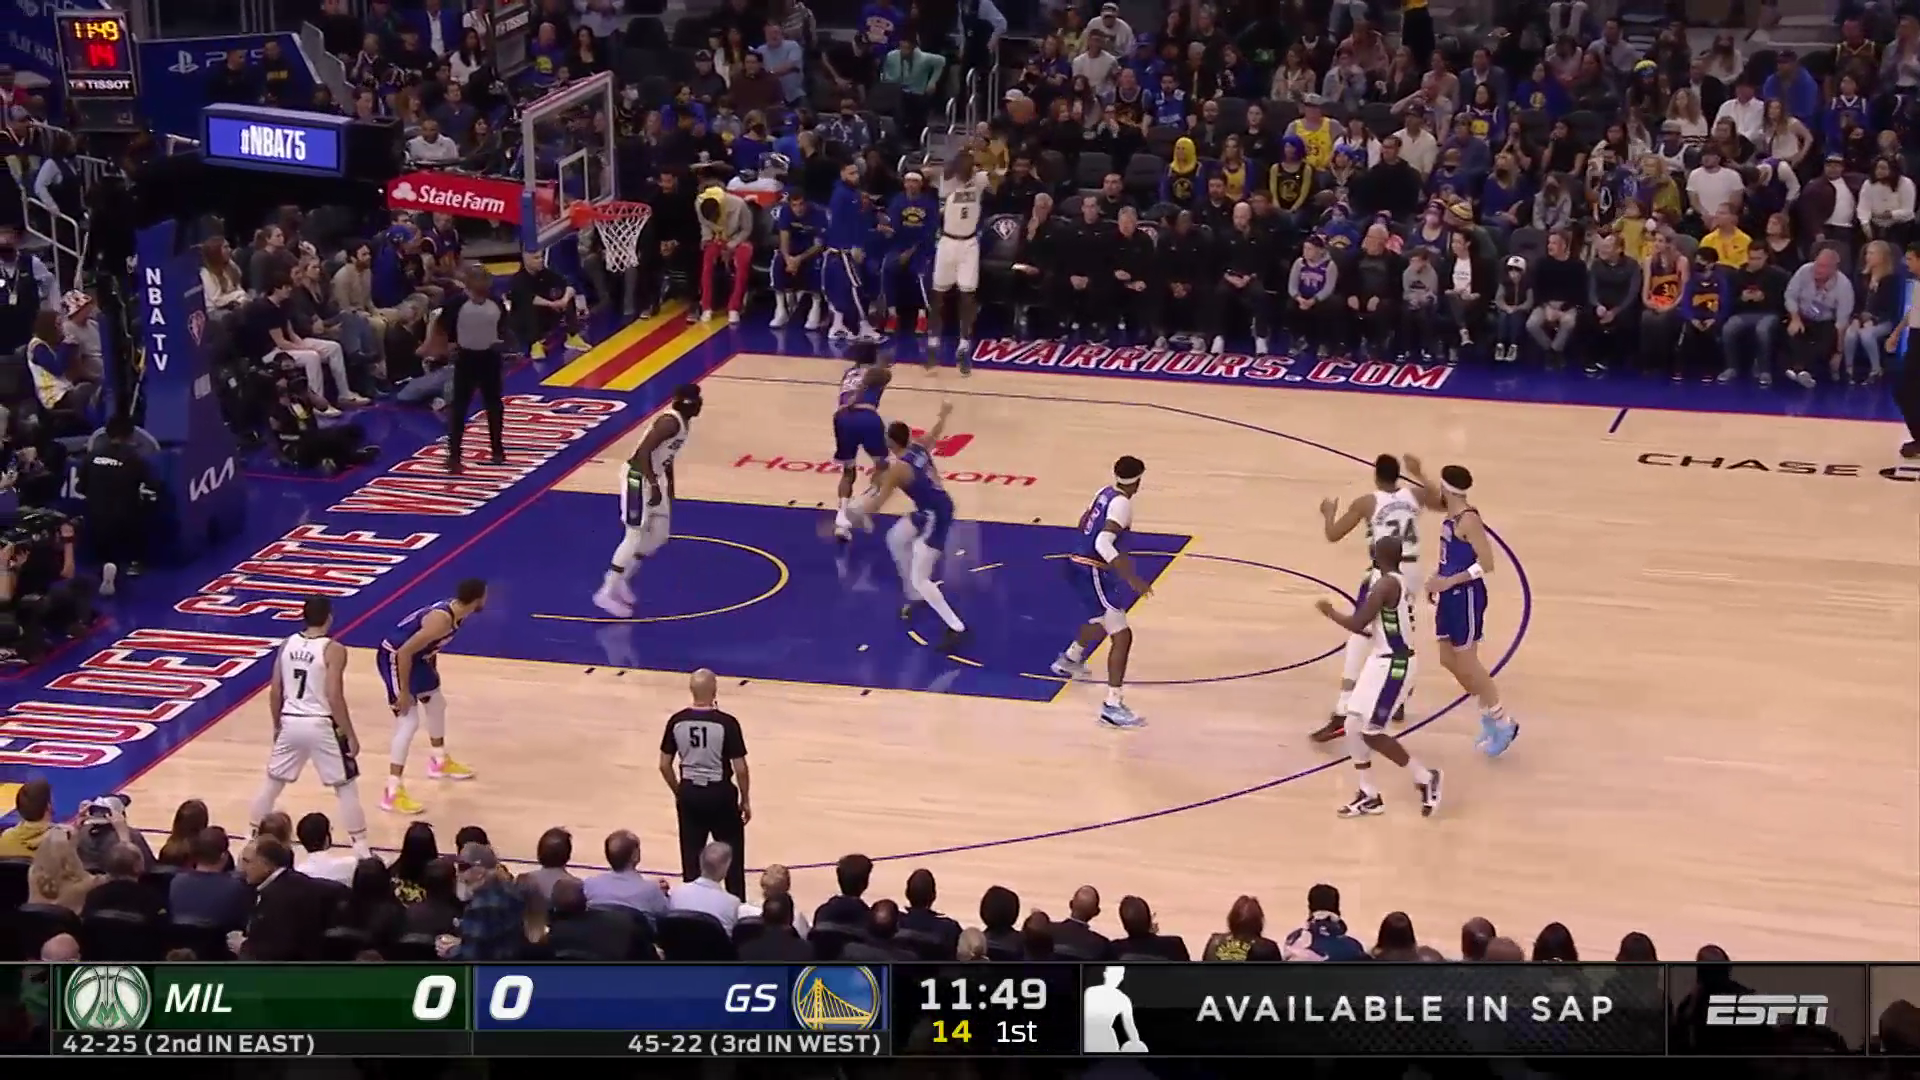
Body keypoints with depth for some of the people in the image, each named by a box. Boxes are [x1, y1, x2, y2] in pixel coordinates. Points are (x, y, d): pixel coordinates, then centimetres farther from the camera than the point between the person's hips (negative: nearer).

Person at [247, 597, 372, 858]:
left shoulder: (287, 644, 3)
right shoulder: (333, 650, -13)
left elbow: (275, 692, 7)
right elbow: (334, 697, -17)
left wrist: (277, 726, 20)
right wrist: (351, 735, -9)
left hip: (291, 722, 5)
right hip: (321, 725, -5)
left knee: (273, 782, 20)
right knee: (346, 787, 6)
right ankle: (361, 850, 5)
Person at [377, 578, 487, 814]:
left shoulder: (455, 611, -4)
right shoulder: (442, 620, -33)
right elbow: (404, 652, -32)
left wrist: (431, 669, 24)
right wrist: (404, 692, -25)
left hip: (415, 655, 10)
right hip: (395, 657, -10)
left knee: (436, 703, 25)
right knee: (409, 721, -14)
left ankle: (439, 761, 48)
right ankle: (392, 794, -12)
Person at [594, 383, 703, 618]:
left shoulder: (684, 423, 9)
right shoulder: (670, 422, -22)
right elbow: (643, 452, -28)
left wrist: (669, 489, 24)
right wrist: (654, 486, -28)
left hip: (654, 479, 10)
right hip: (639, 479, -10)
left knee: (659, 537, 13)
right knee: (635, 537, -8)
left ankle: (620, 578, 26)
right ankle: (607, 593, -2)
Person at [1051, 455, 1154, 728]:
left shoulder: (1106, 492, 9)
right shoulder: (1122, 504, -18)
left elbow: (1084, 524, 25)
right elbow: (1103, 544, -30)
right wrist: (1131, 578, -31)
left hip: (1079, 565, 10)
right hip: (1091, 572, -10)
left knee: (1102, 619, 36)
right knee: (1122, 636, -12)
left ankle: (1069, 660, 58)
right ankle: (1113, 706, -18)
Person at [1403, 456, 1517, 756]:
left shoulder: (1469, 520, -20)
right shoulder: (1452, 512, 6)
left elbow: (1486, 564, -24)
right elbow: (1432, 500, 29)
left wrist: (1449, 581, -26)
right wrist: (1417, 475, 12)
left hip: (1465, 596, -10)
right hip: (1449, 595, 10)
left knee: (1466, 663, -4)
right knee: (1449, 661, 12)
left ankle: (1502, 723, 7)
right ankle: (1490, 717, 23)